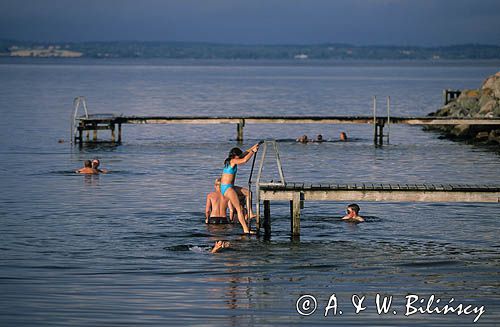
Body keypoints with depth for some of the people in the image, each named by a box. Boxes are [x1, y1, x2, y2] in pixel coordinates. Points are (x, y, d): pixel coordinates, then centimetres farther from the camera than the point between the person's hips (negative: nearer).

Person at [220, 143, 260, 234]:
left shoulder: (228, 161, 15)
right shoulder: (233, 161, -11)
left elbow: (244, 154, 25)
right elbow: (245, 160, -28)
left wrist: (253, 148, 24)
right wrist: (253, 151, -16)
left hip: (224, 187, 10)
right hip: (227, 188, -10)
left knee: (248, 192, 16)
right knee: (239, 208, -11)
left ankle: (250, 214, 8)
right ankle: (246, 229, -14)